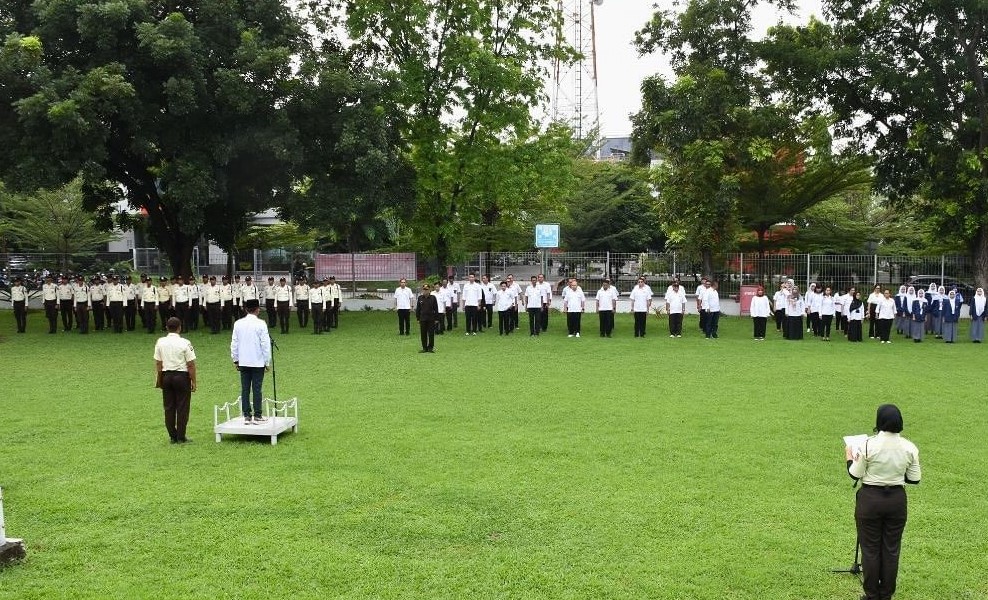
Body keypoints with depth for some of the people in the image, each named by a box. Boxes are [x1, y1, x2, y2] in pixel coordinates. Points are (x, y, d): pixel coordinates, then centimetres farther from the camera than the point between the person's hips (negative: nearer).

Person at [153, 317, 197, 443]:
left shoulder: (160, 342, 0)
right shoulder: (185, 343, -11)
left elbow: (158, 363, 4)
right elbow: (191, 365, -10)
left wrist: (158, 380, 14)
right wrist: (193, 381, -2)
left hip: (166, 376, 4)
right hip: (182, 376, -4)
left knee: (169, 408, 11)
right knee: (182, 408, 3)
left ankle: (173, 437, 14)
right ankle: (181, 437, 5)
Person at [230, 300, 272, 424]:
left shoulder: (238, 324, 1)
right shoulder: (261, 324, -10)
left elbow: (234, 343, 6)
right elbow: (265, 344, -9)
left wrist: (236, 360, 16)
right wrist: (267, 362, 0)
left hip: (243, 362, 3)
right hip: (258, 362, -3)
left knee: (245, 389, 7)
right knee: (257, 389, 1)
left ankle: (246, 416, 9)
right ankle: (257, 416, 5)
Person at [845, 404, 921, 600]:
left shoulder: (868, 445, -17)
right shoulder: (910, 448, -7)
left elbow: (855, 475, -8)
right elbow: (914, 479, 1)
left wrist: (849, 458, 11)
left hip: (870, 499, -3)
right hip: (897, 500, 3)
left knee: (870, 549, 9)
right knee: (891, 549, 13)